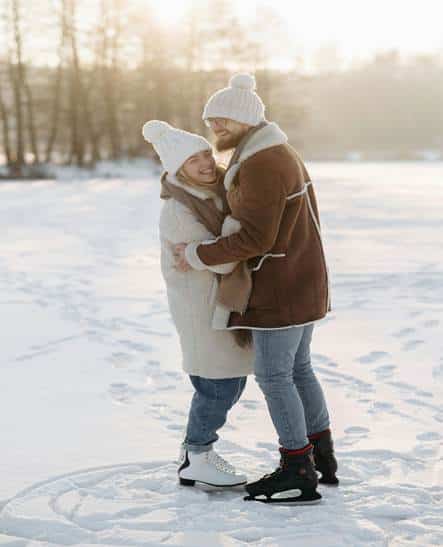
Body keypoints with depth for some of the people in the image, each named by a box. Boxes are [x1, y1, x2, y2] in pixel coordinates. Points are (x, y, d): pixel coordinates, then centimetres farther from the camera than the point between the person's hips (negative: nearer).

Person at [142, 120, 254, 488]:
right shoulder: (179, 212, -21)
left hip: (227, 296, 8)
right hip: (202, 302, -8)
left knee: (232, 380, 14)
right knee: (219, 384, -3)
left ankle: (197, 448, 27)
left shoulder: (219, 189, 4)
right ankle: (197, 460, 12)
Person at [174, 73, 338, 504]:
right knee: (297, 368, 17)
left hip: (282, 286, -10)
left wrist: (199, 255, -14)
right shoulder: (278, 154, 11)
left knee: (272, 375, -2)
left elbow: (255, 239, -24)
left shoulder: (260, 166, -22)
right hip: (303, 277, 10)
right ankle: (321, 458, 25)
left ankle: (298, 473, 5)